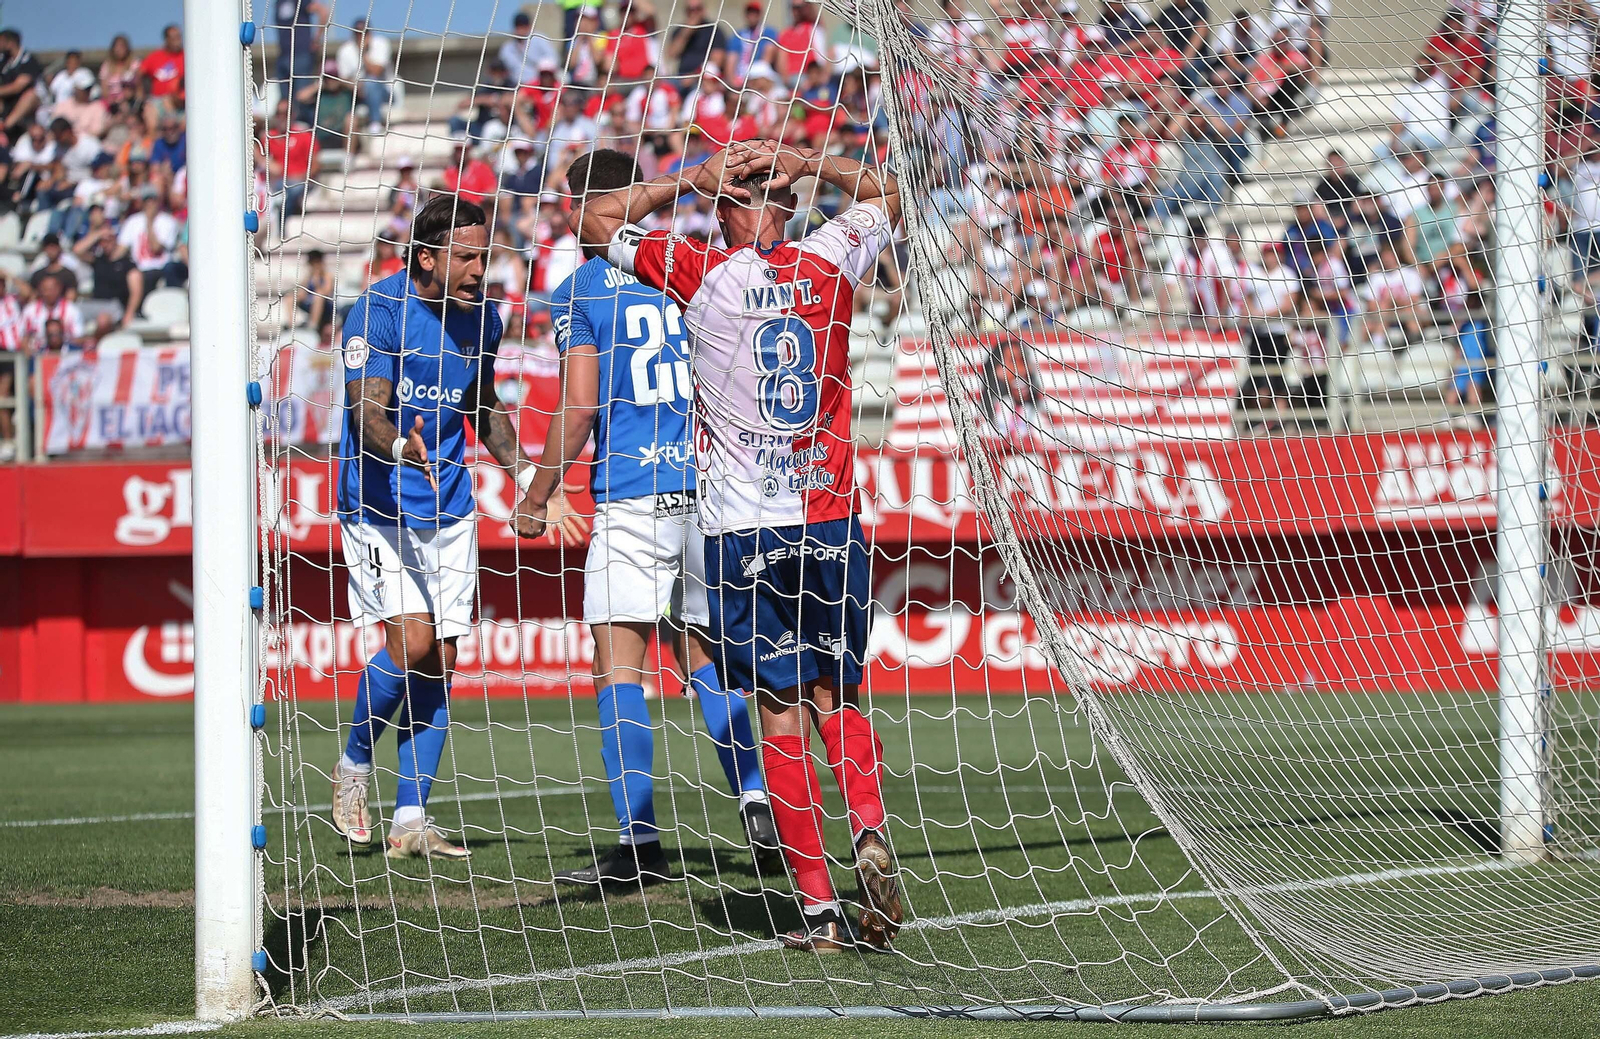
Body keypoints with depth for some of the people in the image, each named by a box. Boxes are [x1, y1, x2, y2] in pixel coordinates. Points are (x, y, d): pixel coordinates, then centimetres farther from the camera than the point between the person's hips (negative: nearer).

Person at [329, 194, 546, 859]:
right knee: (411, 639, -19)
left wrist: (521, 472, 9)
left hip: (450, 508, 6)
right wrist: (403, 449, -44)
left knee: (439, 660, 2)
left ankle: (410, 822, 7)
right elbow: (368, 413, -23)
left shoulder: (479, 317, 4)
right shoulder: (378, 312, -16)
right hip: (379, 502, -6)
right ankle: (353, 767, 7)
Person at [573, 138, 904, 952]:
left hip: (743, 530, -2)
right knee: (838, 701, 15)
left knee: (781, 714, 1)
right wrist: (801, 161, 12)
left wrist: (692, 178, 8)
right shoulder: (827, 265, 2)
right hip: (832, 520, 2)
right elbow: (885, 193, 23)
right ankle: (870, 835, -11)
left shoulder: (704, 275, -5)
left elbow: (593, 218, 7)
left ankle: (819, 907, -3)